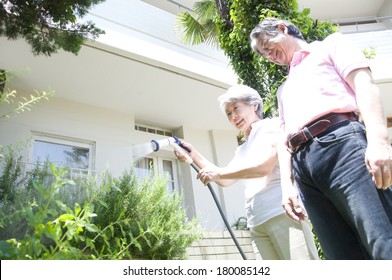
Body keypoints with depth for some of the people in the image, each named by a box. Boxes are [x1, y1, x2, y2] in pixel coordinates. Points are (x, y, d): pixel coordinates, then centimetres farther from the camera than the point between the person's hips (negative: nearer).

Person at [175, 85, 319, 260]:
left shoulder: (272, 126, 3)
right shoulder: (241, 151, 25)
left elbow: (264, 166, -12)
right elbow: (225, 180, 18)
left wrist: (218, 172, -9)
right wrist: (194, 155, 11)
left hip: (284, 213, -6)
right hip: (258, 224, 7)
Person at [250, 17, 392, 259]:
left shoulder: (331, 44, 21)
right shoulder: (285, 89, 36)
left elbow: (365, 85, 3)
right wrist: (287, 184, 11)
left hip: (340, 142, -5)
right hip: (302, 164, 5)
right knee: (345, 255, -2)